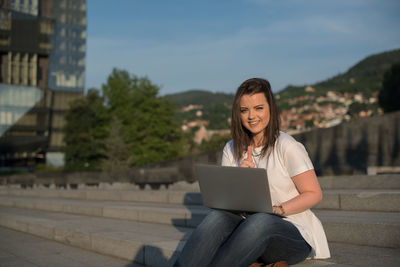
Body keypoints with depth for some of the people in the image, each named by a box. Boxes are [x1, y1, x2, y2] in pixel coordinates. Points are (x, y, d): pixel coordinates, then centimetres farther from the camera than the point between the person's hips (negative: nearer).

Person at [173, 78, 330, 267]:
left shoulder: (287, 147, -4)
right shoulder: (231, 150, 11)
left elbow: (314, 194, -5)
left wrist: (277, 209, -20)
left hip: (293, 232, -3)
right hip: (248, 226, 4)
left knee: (260, 221, -38)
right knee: (218, 216, -29)